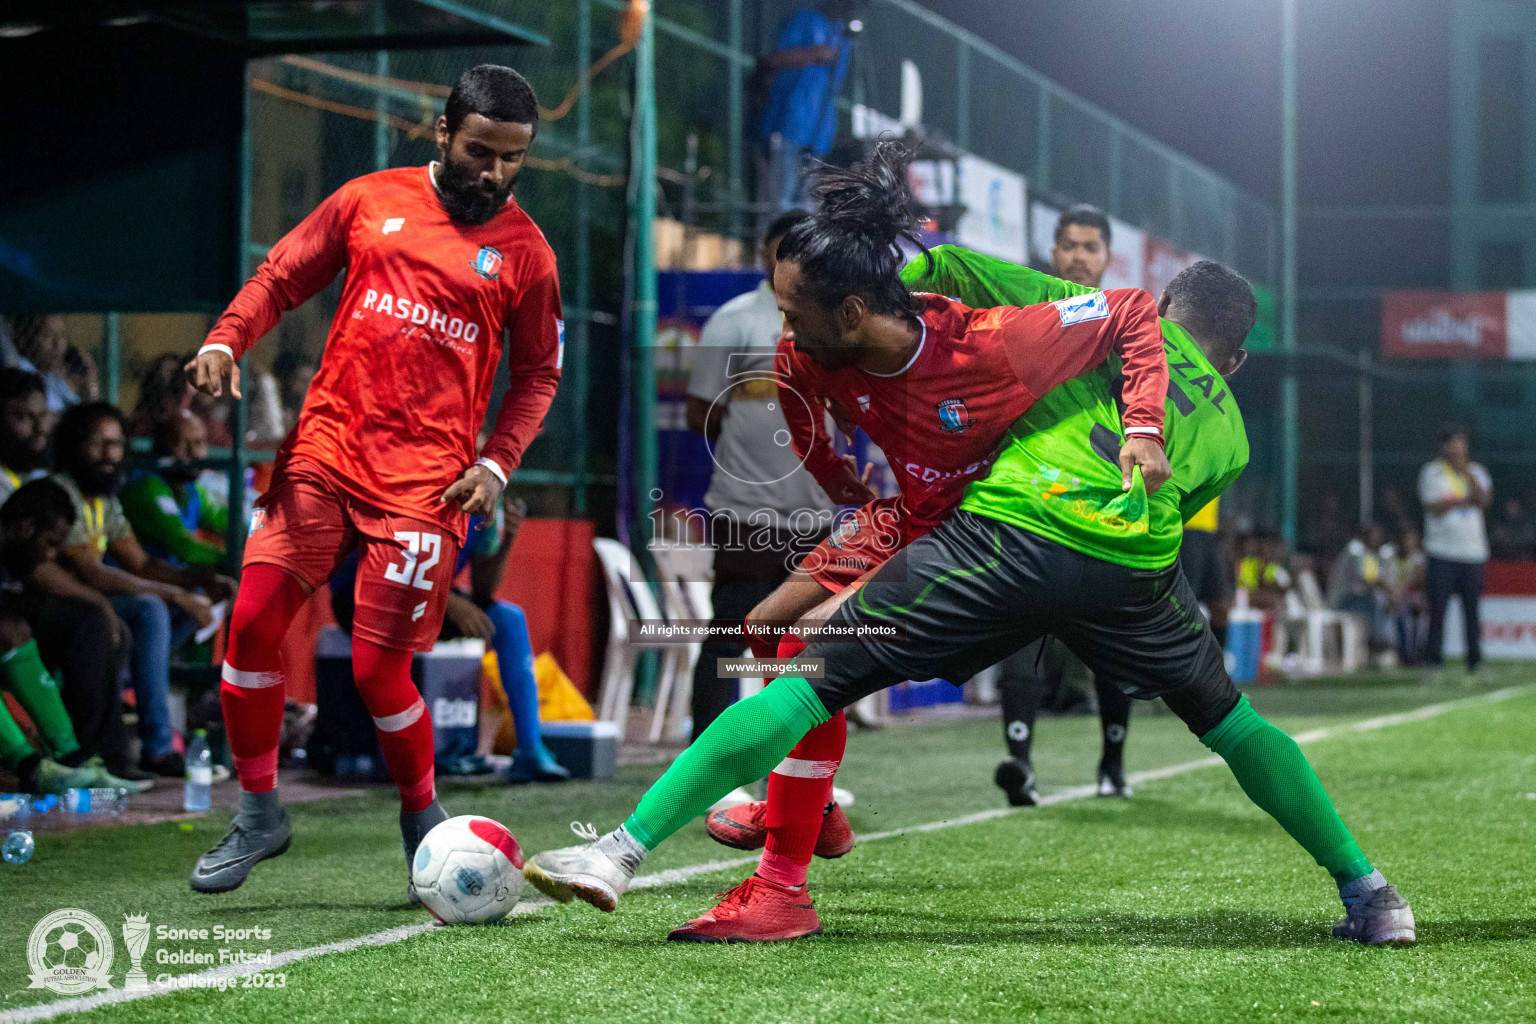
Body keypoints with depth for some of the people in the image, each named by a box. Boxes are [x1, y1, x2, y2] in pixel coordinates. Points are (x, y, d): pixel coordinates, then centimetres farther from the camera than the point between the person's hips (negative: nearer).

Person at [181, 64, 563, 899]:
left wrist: (496, 464, -3)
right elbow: (281, 277, 13)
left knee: (376, 668, -6)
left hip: (424, 480, -2)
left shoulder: (523, 251, 5)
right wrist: (225, 339, -6)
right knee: (253, 621, -9)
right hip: (324, 451, 2)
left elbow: (538, 374, 12)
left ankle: (423, 821, 20)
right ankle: (258, 813, 9)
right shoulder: (370, 201, 8)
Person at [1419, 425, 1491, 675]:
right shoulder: (1431, 472, 5)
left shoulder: (1477, 473, 14)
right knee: (1437, 606, -6)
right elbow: (1433, 508, -6)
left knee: (1472, 606, 0)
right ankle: (1434, 658, -3)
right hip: (1442, 551, -2)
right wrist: (1465, 501, -8)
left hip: (1473, 551, 3)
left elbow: (1484, 500, -4)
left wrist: (1466, 472, -11)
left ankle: (1475, 659, 4)